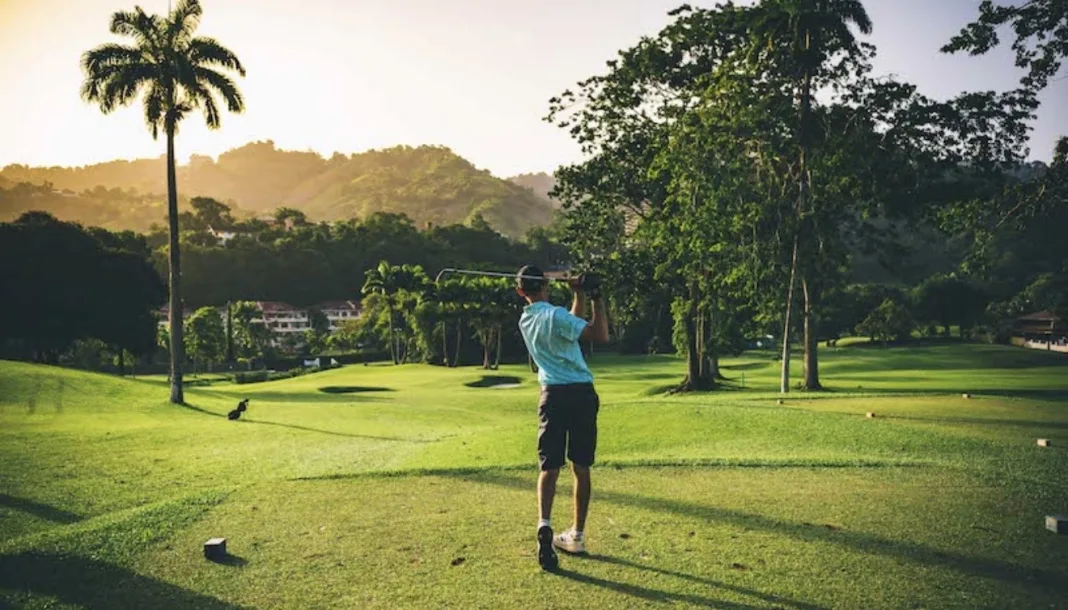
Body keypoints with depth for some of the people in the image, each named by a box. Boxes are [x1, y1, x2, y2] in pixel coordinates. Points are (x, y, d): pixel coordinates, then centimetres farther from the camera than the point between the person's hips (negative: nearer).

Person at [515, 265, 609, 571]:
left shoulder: (525, 320, 10)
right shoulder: (555, 315, -11)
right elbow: (600, 335, -17)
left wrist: (579, 295, 17)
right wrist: (596, 298, -10)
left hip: (553, 395, 3)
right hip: (581, 394, -3)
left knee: (549, 466, -1)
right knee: (581, 468, 9)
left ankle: (544, 524, -24)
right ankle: (577, 535, 18)